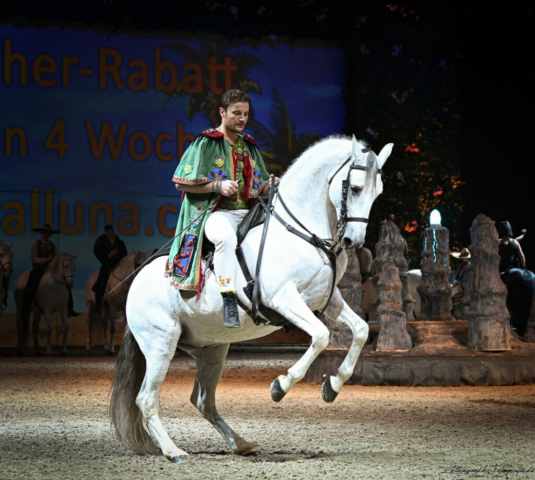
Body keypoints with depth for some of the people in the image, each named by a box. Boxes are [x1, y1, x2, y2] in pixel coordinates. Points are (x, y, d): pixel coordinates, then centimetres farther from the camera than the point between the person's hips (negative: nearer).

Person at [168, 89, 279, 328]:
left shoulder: (249, 146, 19)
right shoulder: (205, 143, 0)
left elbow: (258, 189, 24)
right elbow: (182, 182, -5)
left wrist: (270, 186, -1)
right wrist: (217, 186, -16)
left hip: (247, 212, 7)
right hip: (216, 212, -7)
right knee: (226, 237, -39)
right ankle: (229, 300, -38)